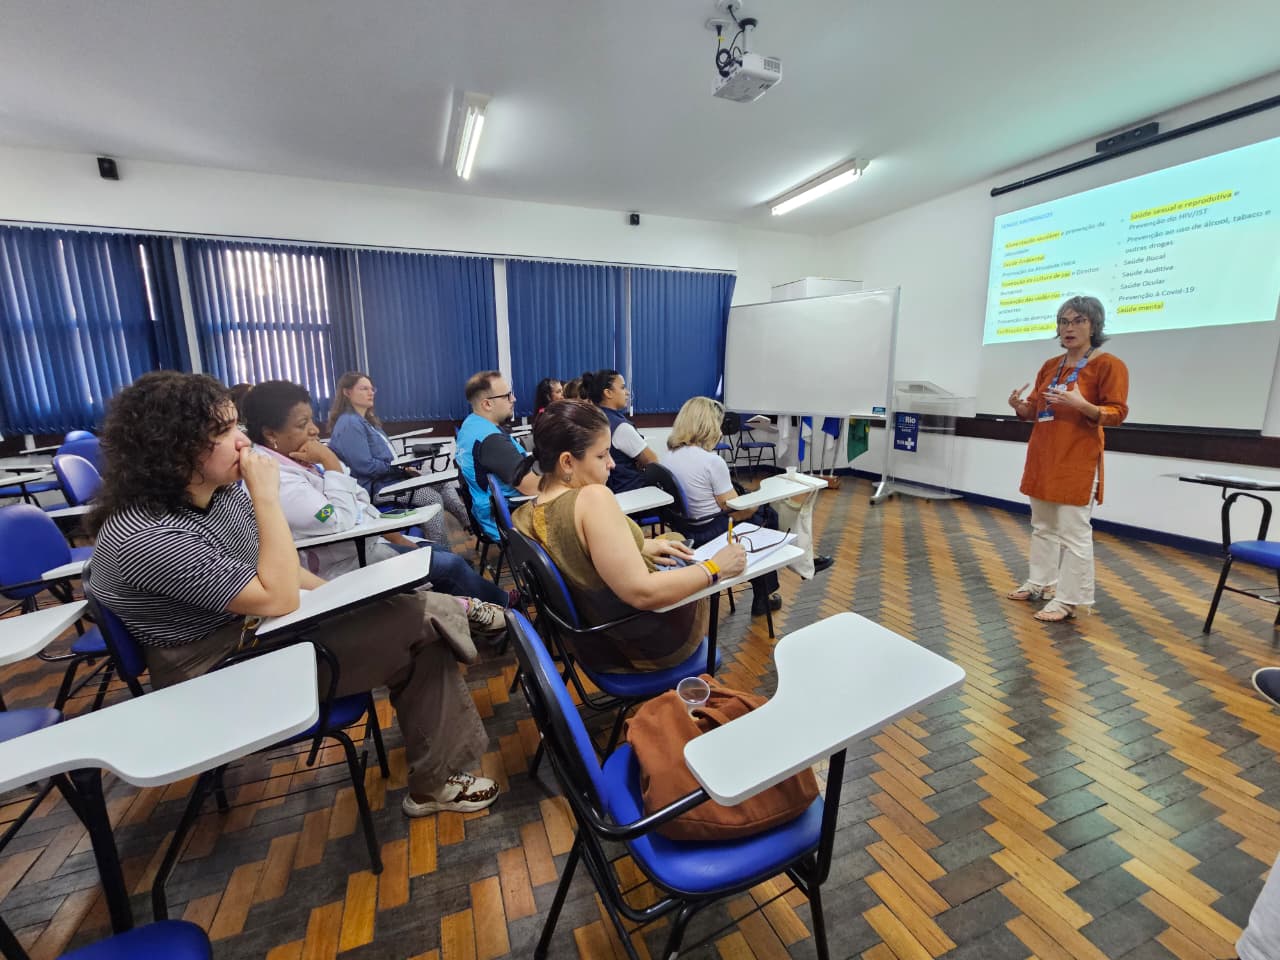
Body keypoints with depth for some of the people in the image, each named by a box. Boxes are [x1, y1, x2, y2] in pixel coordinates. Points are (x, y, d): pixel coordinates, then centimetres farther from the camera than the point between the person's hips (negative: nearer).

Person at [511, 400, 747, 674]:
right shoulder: (592, 498, -35)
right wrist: (714, 569, -22)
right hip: (651, 641, -7)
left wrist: (640, 547, 2)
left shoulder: (523, 516, -10)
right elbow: (642, 593, -35)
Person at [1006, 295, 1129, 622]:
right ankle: (1041, 583, 26)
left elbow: (1118, 412, -10)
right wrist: (1020, 405, -6)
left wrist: (1082, 405, -28)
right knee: (1042, 526, 14)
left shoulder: (1109, 365, -6)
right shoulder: (1050, 366, 13)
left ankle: (1069, 599, 4)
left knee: (1073, 532, -4)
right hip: (1042, 457, 7)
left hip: (1077, 462, -7)